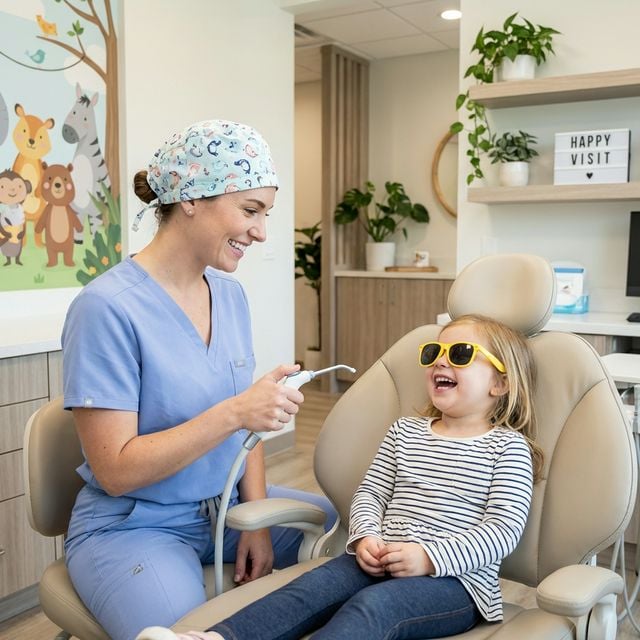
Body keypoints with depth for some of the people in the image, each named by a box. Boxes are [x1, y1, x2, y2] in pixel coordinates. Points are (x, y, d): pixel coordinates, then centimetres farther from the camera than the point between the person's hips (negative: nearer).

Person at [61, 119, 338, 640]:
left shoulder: (230, 294, 1)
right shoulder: (108, 307, -20)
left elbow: (245, 422, 7)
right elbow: (115, 471, -20)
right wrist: (233, 413, -28)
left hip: (227, 505, 6)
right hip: (133, 526, -6)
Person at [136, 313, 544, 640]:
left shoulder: (507, 446, 1)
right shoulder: (405, 433, 17)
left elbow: (504, 529, -8)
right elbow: (370, 493, 13)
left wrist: (430, 556, -18)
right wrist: (366, 536, -8)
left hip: (457, 577, -5)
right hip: (382, 562, 6)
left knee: (371, 606, -32)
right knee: (315, 585, -22)